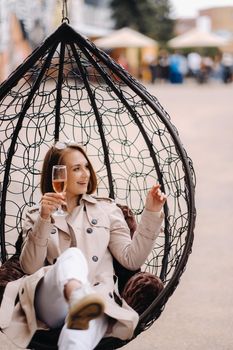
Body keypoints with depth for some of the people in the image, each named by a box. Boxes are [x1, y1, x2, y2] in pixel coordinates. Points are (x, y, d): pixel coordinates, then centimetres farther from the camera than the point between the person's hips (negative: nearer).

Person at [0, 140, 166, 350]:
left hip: (97, 297, 1)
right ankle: (78, 299, -67)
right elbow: (29, 267, 4)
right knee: (72, 256, -35)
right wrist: (44, 220, -7)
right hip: (50, 303, 0)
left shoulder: (106, 209, 22)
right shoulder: (36, 216, 21)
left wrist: (151, 213, 4)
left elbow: (131, 259, 12)